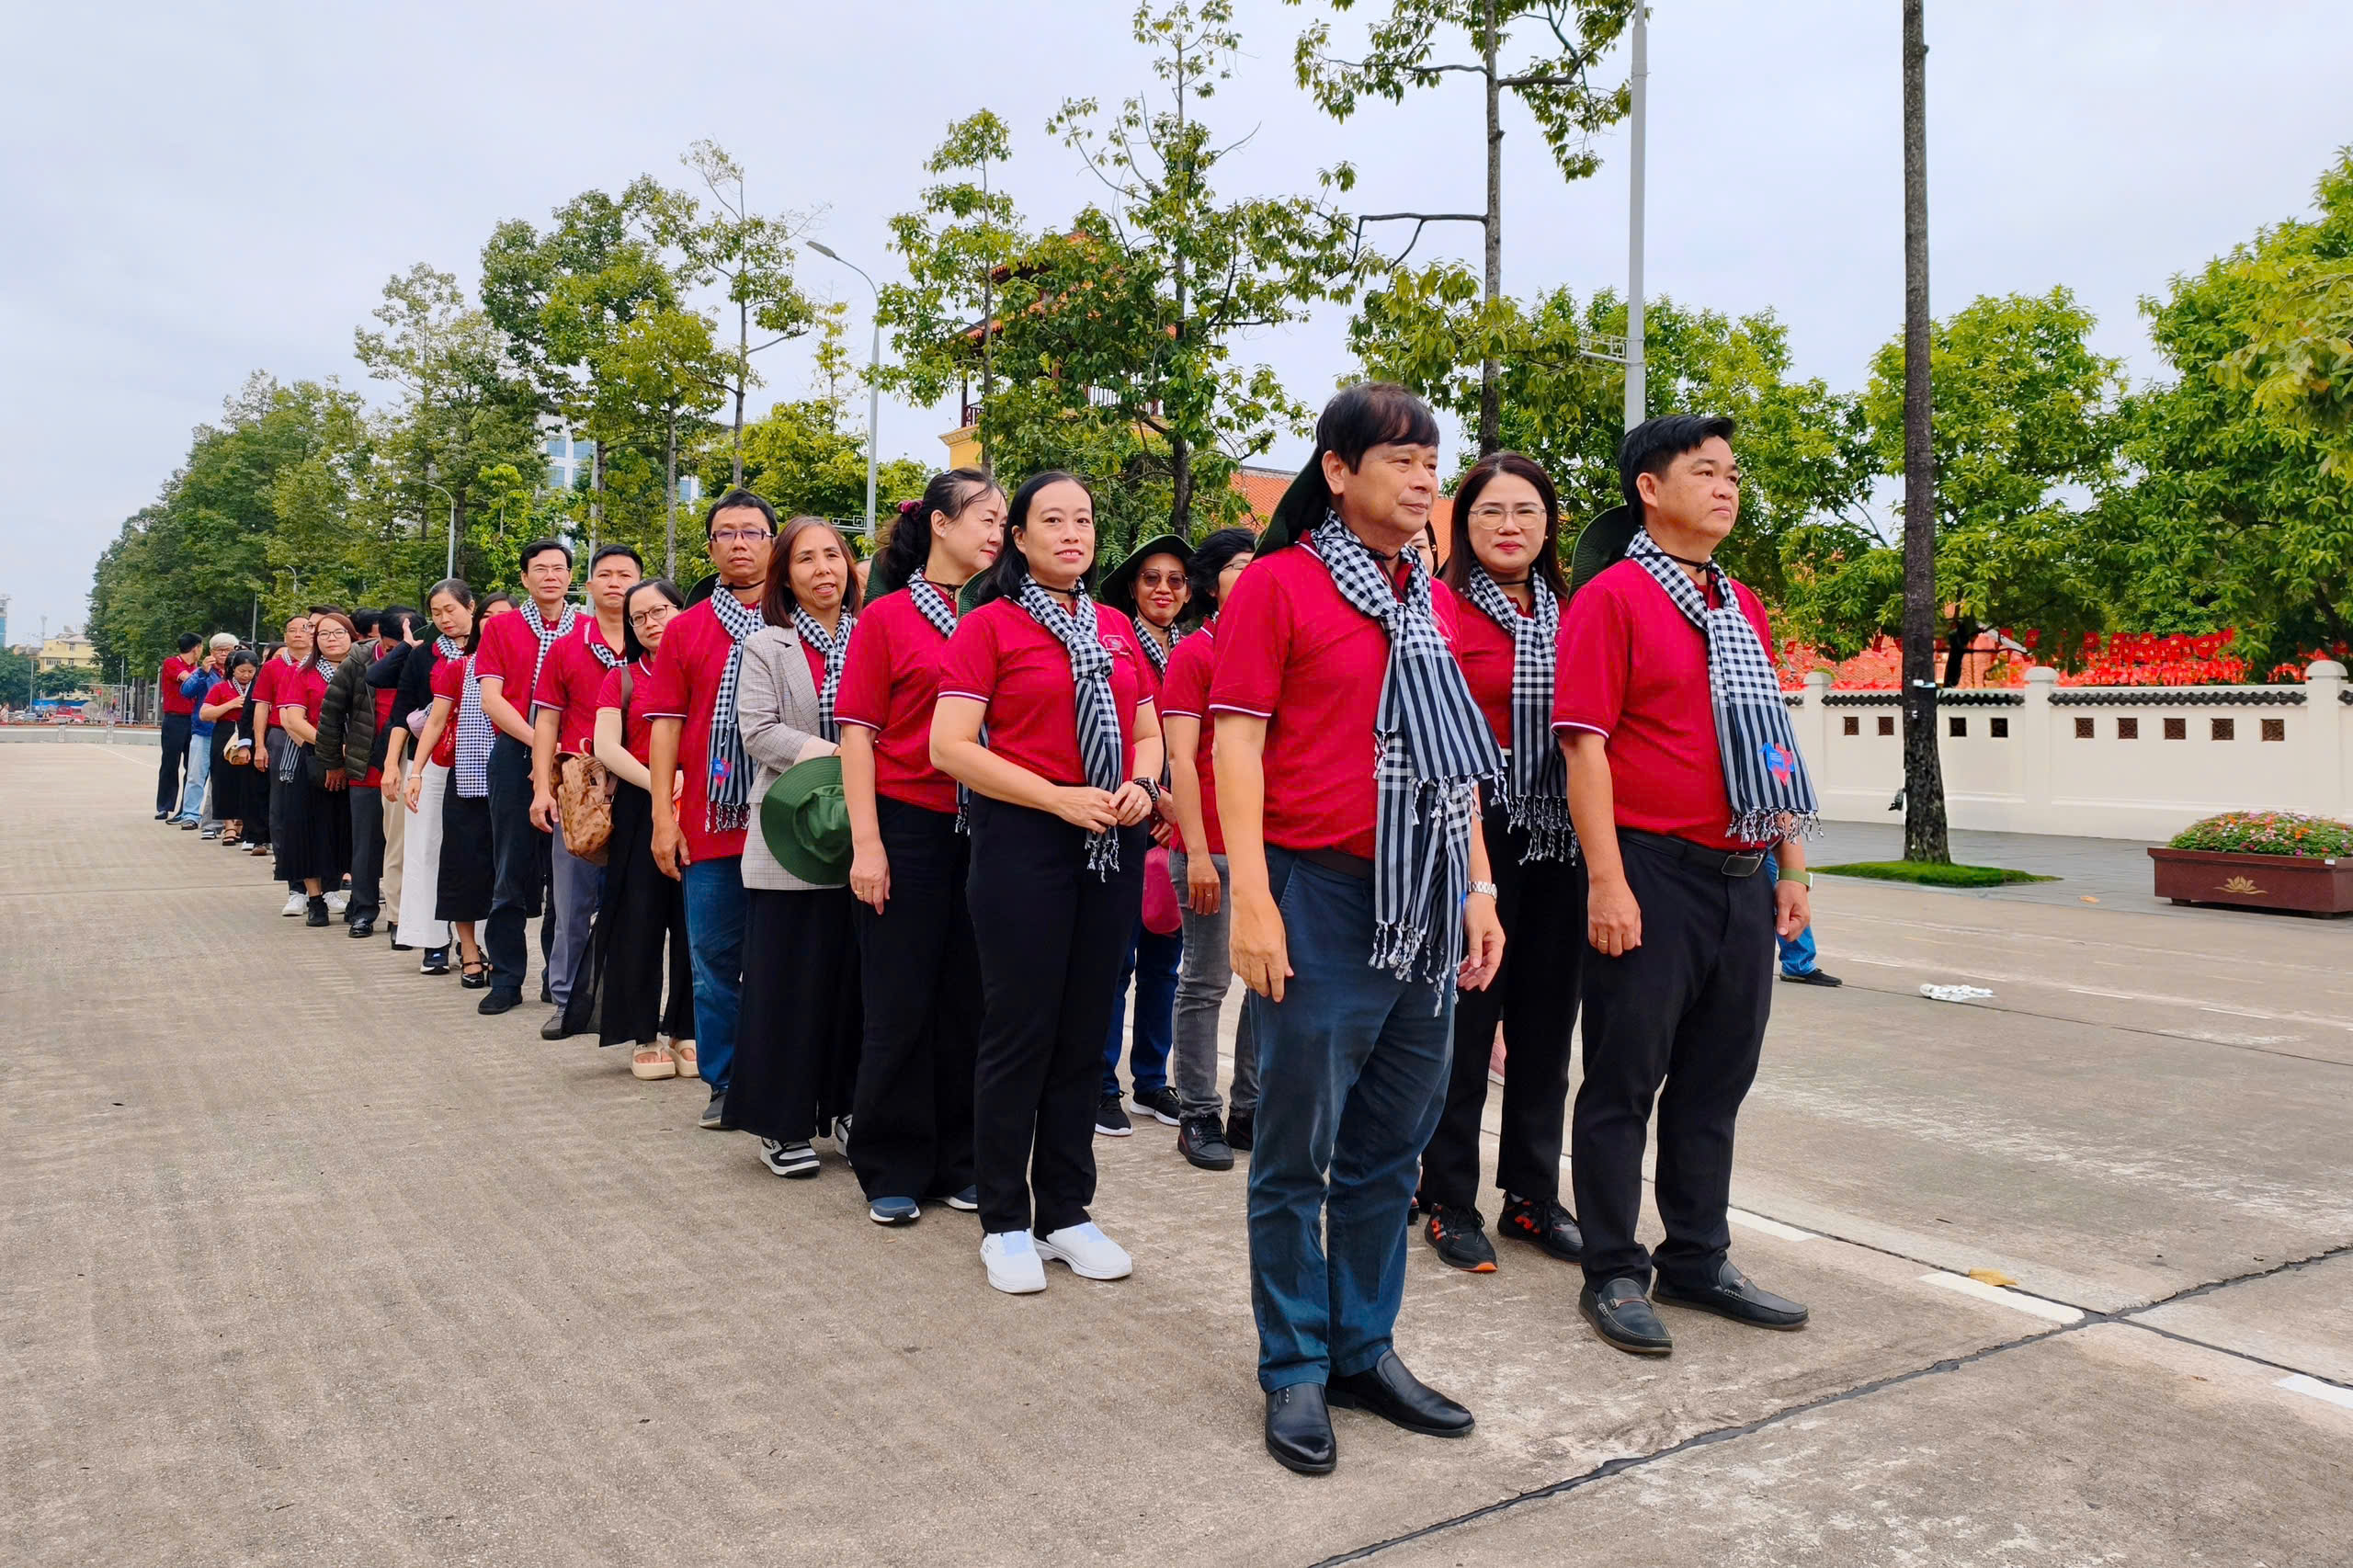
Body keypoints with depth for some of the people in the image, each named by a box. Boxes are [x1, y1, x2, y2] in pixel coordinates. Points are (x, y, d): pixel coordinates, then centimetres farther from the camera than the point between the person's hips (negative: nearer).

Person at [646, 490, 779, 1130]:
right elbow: (666, 725, 7)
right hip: (710, 823, 2)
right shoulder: (686, 631, 9)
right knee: (714, 957, 6)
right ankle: (723, 1084, 18)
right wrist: (663, 816, 0)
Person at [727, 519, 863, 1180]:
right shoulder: (765, 647, 7)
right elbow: (758, 732, -6)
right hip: (791, 841, -2)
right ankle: (781, 1124, 11)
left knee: (856, 976, 5)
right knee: (789, 982, 1)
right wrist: (835, 757, -15)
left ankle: (847, 1105, 18)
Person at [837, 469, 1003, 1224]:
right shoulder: (887, 618, 0)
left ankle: (959, 1161, 22)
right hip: (909, 827, -3)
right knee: (901, 1002, 4)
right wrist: (866, 843, -10)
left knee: (970, 998, 9)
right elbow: (858, 733, -3)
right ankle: (893, 1169, 17)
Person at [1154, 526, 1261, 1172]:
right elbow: (1181, 759, -8)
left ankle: (1251, 1111, 21)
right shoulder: (1193, 653, -3)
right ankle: (1198, 1117, 13)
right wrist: (1197, 851, -14)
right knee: (1206, 983, 3)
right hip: (1212, 847, -6)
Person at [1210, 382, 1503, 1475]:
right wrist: (1251, 902, -15)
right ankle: (1295, 1369, 18)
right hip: (1322, 899, -6)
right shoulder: (1277, 583, -4)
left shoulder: (1433, 601, 14)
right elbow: (1237, 743, -8)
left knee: (1391, 1149, 13)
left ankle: (1365, 1349, 27)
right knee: (1300, 1150, 4)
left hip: (1425, 908, 6)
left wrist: (1478, 889, 12)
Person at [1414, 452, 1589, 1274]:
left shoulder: (1574, 616, 11)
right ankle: (1449, 1202, 17)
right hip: (1474, 837, -5)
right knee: (1464, 1022, 3)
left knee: (1545, 1023, 12)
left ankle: (1533, 1196, 26)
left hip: (1558, 844, 5)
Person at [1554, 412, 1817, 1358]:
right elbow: (1585, 745, -12)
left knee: (1716, 1082, 14)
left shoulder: (1744, 609, 17)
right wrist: (1607, 882, -18)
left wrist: (1791, 870, 16)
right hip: (1652, 872, -7)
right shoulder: (1611, 598, -5)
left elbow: (1769, 747, 20)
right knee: (1625, 1081, 2)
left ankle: (1698, 1261, 27)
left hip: (1741, 880, 7)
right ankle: (1613, 1276, 14)